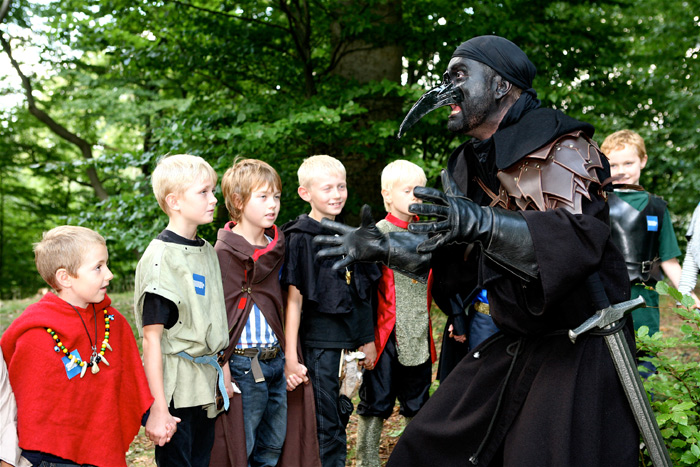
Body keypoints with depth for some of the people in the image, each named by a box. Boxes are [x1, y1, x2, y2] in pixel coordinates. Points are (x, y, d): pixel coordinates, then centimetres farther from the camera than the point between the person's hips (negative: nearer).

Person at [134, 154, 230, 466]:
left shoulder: (207, 252, 10)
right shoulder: (160, 258, -14)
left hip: (207, 385, 8)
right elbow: (152, 338, -16)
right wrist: (158, 408, -18)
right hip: (176, 389, -7)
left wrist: (224, 373, 17)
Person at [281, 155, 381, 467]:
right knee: (327, 427, -1)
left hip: (351, 342, 6)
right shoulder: (300, 239, -9)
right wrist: (290, 358, -16)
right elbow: (294, 300, -12)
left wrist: (368, 340, 18)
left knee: (341, 416, 13)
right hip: (320, 344, -6)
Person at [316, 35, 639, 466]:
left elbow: (580, 237, -32)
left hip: (579, 347, -8)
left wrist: (480, 222, -42)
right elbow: (456, 257, 18)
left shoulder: (560, 147, -14)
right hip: (513, 345, 8)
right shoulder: (475, 164, 10)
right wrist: (382, 247, 10)